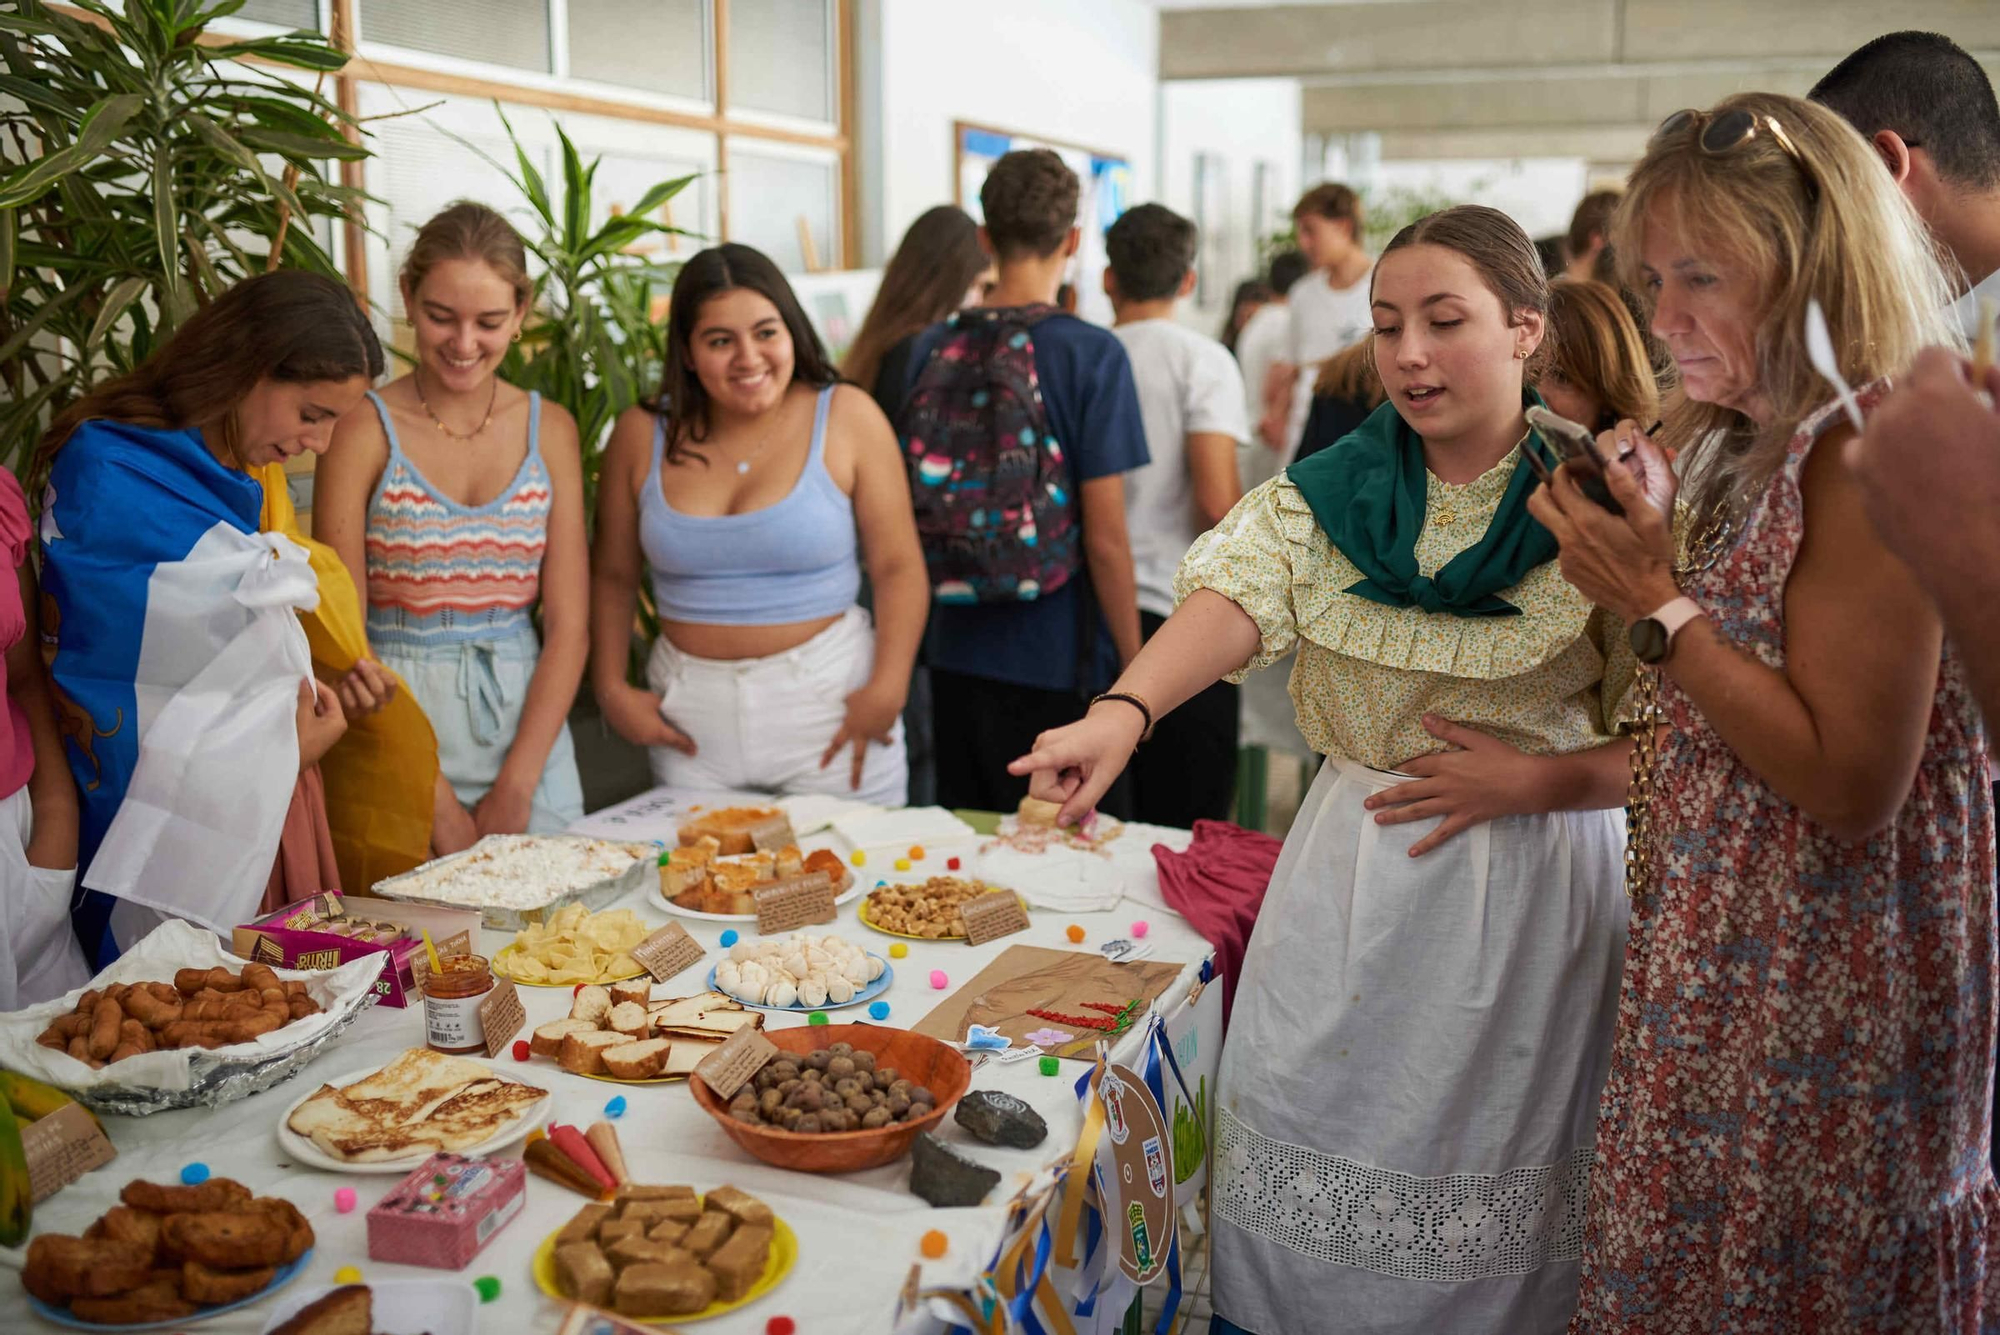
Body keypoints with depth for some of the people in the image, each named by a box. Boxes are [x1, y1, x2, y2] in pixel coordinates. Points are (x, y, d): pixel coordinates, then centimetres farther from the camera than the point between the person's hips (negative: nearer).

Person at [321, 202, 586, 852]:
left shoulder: (549, 428, 6)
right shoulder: (366, 428, -3)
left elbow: (568, 625, 2)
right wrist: (432, 796, -12)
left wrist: (516, 787, -7)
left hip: (528, 719, 3)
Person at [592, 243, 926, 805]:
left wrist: (887, 690, -15)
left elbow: (899, 569, -5)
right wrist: (611, 689, 2)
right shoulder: (642, 435, 3)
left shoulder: (847, 417, -4)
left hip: (830, 699, -2)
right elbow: (612, 577, 11)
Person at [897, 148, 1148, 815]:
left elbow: (908, 499, 9)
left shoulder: (933, 347, 0)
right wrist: (1137, 669, -4)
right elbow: (1106, 538, -15)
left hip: (957, 654, 5)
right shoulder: (1093, 353, -13)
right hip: (1062, 661, -4)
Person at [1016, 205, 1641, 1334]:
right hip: (1352, 870, 3)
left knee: (1487, 1169, 8)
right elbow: (1237, 596, -19)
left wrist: (1526, 781, -18)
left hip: (1536, 876, -2)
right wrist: (1124, 711, -36)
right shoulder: (1332, 492, 1)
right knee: (1309, 1128, 10)